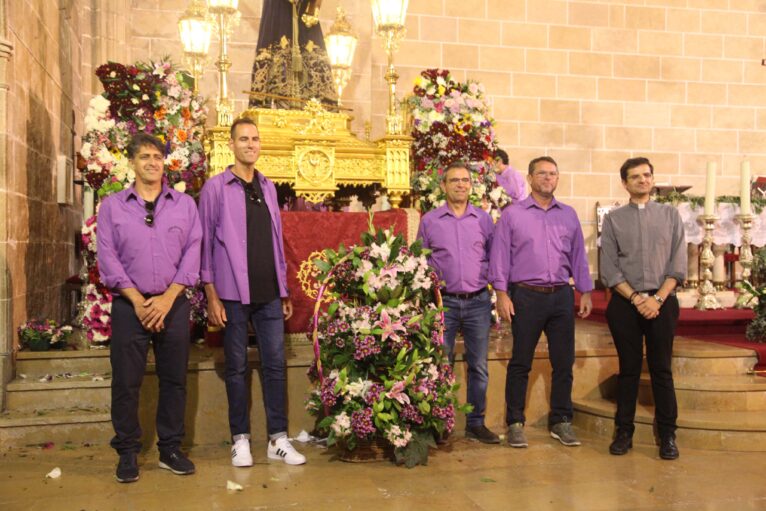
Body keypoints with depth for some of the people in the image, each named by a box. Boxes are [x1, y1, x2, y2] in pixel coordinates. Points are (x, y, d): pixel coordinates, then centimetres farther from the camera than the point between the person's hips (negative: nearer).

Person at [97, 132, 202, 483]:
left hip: (174, 304, 1)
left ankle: (170, 450, 19)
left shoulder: (184, 204, 8)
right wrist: (138, 301, -10)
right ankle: (127, 453, 16)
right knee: (126, 381, 2)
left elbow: (192, 253, 1)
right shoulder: (112, 206, 6)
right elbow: (108, 258, -2)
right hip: (129, 305, -1)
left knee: (174, 380, 6)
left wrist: (168, 298, -10)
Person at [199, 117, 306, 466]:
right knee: (237, 367, 6)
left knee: (275, 364, 5)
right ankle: (240, 440, 17)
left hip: (269, 294, 4)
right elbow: (205, 244, -3)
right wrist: (211, 296, -8)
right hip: (233, 294, -4)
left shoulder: (268, 187, 13)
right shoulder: (215, 188, -1)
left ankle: (278, 439, 14)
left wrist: (284, 291, 13)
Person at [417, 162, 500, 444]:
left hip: (478, 301, 1)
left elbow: (494, 257, 12)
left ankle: (476, 423, 16)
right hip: (443, 301, -1)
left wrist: (489, 277, -2)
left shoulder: (483, 219, 7)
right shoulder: (429, 220, 4)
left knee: (479, 365, 6)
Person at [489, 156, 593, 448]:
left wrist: (586, 291, 11)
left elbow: (578, 256, 15)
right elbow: (500, 256, -1)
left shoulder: (568, 215, 13)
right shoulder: (512, 214, 2)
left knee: (564, 362, 7)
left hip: (561, 295, 4)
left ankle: (561, 421, 20)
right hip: (526, 295, -3)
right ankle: (515, 422, 13)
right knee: (520, 363, 3)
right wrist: (501, 293, -9)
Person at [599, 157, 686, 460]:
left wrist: (657, 298, -10)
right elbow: (609, 268, 0)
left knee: (661, 369, 3)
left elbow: (678, 264, 1)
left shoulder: (670, 215, 8)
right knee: (629, 369, 6)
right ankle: (624, 432, 14)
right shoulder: (613, 219, 6)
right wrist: (636, 298, -10)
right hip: (625, 302, 0)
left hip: (662, 301, 0)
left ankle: (667, 435, 11)